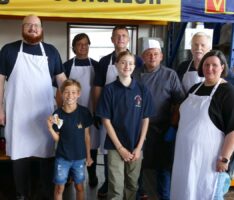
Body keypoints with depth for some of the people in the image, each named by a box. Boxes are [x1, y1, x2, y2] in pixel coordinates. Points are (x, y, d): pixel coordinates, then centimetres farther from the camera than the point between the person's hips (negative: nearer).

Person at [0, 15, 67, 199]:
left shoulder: (51, 51, 7)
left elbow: (61, 79, 10)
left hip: (45, 113, 1)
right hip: (18, 114, -1)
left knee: (47, 153, 7)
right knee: (19, 154, 7)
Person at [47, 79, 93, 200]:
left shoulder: (84, 112, -10)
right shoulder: (57, 114, -10)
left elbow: (86, 135, 0)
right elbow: (57, 138, -3)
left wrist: (88, 155, 4)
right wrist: (50, 127, -22)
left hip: (79, 157, 1)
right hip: (62, 157, 0)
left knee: (79, 186, 15)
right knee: (59, 187, 8)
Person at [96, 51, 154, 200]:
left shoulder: (143, 90, -1)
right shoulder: (109, 90, -5)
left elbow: (145, 120, 2)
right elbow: (106, 120, -6)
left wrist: (138, 147, -4)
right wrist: (120, 147, -9)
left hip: (136, 147, 2)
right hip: (115, 146, -2)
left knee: (132, 185, 14)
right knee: (116, 188, 1)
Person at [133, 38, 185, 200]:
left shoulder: (170, 75, 0)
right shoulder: (135, 75, 3)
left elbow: (179, 102, -2)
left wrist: (173, 126, -7)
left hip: (162, 128, -1)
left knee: (164, 166, 9)